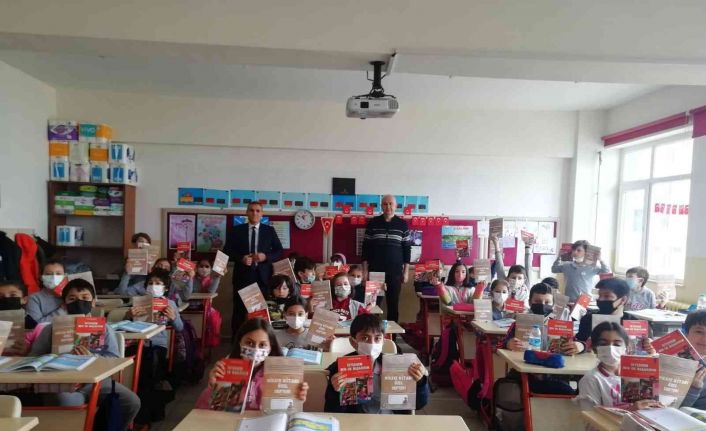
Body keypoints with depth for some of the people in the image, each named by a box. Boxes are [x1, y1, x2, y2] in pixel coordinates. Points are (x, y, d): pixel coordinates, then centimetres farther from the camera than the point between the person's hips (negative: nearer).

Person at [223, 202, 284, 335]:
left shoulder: (269, 230, 7)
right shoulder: (236, 230, 7)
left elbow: (279, 251, 7)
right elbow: (227, 251, 5)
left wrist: (266, 256, -11)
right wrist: (241, 258, -12)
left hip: (263, 276, 0)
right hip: (243, 276, 0)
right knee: (240, 310, 3)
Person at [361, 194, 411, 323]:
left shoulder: (402, 224, 3)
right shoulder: (373, 223, 2)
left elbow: (407, 248, 6)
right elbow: (366, 247, 3)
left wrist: (406, 271, 2)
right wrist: (365, 270, -1)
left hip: (395, 271, 0)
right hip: (375, 270, 0)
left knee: (393, 303, 6)